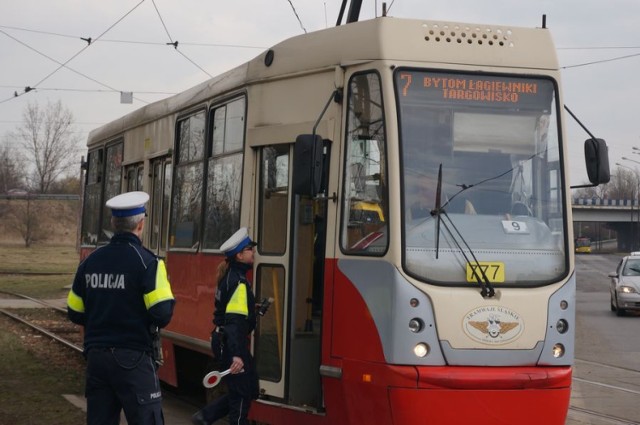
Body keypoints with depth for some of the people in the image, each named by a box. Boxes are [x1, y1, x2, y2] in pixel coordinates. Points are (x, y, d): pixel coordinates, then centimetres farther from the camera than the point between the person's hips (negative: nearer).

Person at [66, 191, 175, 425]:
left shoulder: (90, 261, 5)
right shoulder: (146, 262, -12)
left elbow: (75, 313, 10)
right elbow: (162, 314, -18)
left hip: (96, 355, 6)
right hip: (133, 359, -6)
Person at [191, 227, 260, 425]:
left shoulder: (230, 276, 12)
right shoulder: (239, 281, -18)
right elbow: (235, 321, -28)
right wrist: (236, 355, -35)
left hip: (223, 341, 10)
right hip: (231, 344, -10)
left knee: (248, 389, 15)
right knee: (242, 393, -2)